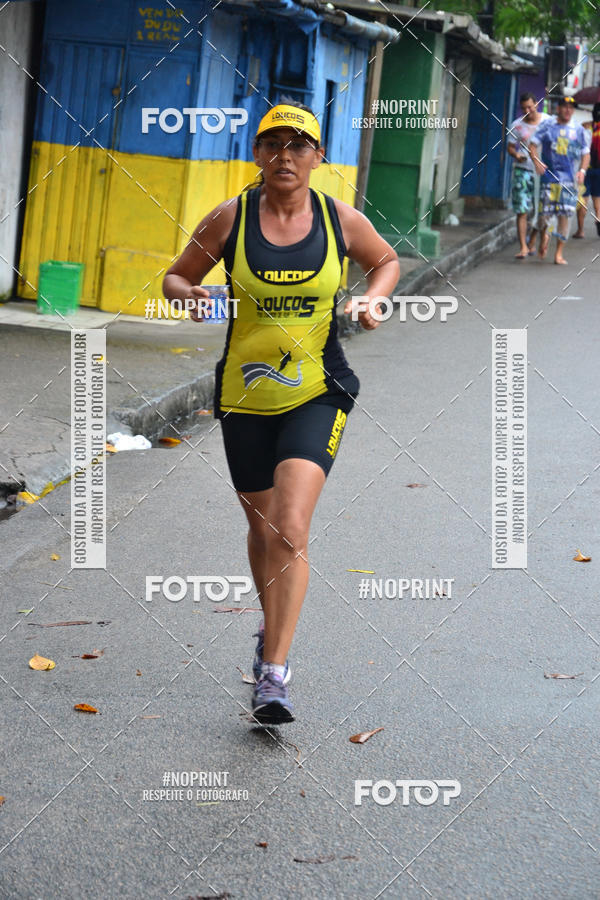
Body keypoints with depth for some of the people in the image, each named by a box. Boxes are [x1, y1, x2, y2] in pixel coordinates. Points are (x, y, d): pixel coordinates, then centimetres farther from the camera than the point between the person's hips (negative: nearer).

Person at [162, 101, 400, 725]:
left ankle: (273, 675, -14)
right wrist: (191, 296, -16)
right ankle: (273, 631, 42)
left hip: (317, 395, -2)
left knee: (289, 531, -17)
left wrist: (372, 300, -3)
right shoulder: (231, 218, -3)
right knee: (262, 528, 14)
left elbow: (387, 262, 18)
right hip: (245, 394, 2)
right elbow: (175, 278, 7)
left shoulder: (341, 220, -2)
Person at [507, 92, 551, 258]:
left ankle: (532, 241, 27)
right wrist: (516, 155, -15)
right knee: (522, 211, -8)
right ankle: (523, 247, -9)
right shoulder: (517, 125, 2)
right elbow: (510, 147, 7)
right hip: (523, 170, -1)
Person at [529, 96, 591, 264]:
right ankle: (543, 238, 28)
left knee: (564, 215, -3)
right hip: (549, 176, -1)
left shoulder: (579, 131, 10)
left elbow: (586, 154, 13)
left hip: (569, 179, 1)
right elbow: (532, 144, 4)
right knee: (544, 213, -5)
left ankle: (559, 253, 5)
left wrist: (582, 170, -4)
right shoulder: (547, 126, 5)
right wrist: (536, 162, -13)